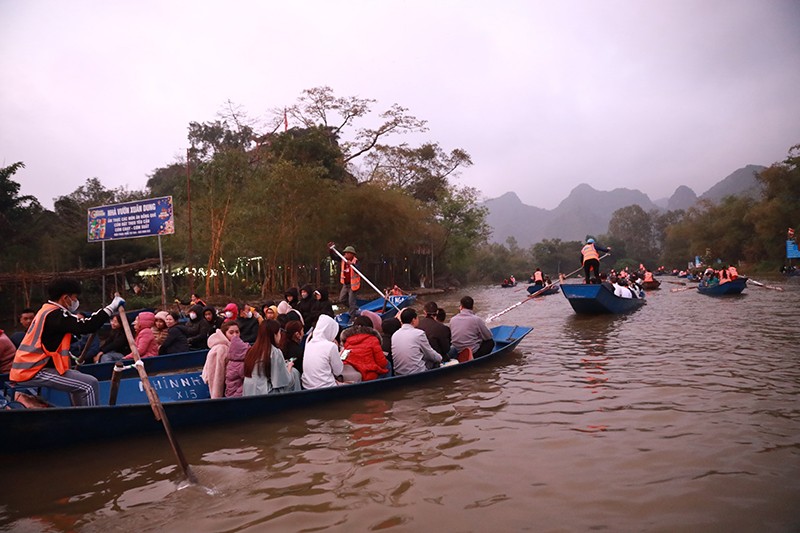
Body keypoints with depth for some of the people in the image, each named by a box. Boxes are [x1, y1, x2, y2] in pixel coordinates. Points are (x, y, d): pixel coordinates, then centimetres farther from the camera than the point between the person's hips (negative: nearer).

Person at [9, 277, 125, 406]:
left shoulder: (47, 311, 17)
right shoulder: (55, 315, -14)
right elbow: (87, 326, -23)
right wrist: (111, 307, -16)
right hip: (34, 373, -11)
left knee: (78, 380, 25)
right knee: (90, 384, -16)